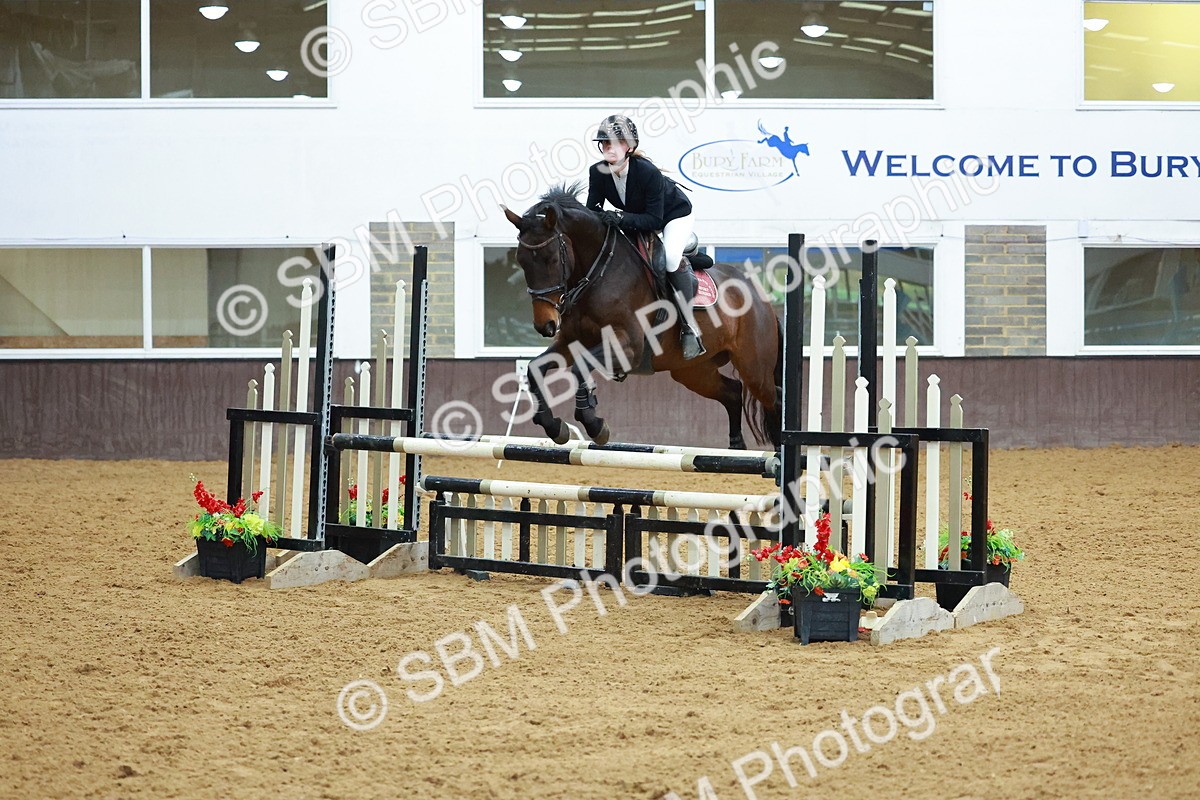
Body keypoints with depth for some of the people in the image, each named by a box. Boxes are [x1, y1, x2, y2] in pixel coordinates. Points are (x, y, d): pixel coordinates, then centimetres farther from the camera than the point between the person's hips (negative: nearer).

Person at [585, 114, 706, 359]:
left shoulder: (647, 172, -38)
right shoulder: (598, 172, -21)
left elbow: (654, 219, -36)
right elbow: (592, 211, -14)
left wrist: (622, 218, -49)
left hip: (674, 213, -7)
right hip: (636, 218, 7)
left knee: (671, 258, -31)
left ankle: (689, 328, -22)